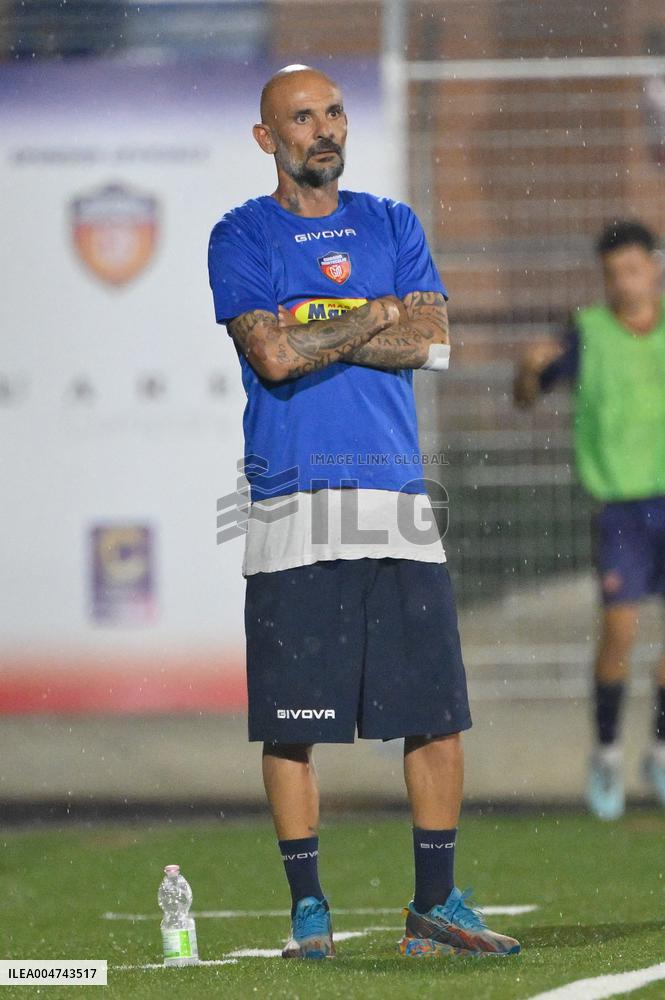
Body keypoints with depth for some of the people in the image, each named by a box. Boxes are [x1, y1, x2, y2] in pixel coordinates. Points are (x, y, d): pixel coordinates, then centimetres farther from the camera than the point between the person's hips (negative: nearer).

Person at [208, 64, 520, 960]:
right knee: (291, 718, -3)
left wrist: (314, 331, -7)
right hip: (293, 505, -3)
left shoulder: (393, 226, 15)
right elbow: (275, 356, -12)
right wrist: (377, 315, -3)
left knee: (438, 710, 1)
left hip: (397, 495, 3)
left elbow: (431, 342, 0)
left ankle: (435, 905, 9)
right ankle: (308, 907, 6)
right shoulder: (242, 238, 4)